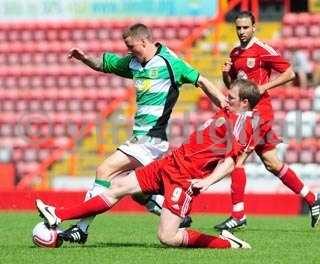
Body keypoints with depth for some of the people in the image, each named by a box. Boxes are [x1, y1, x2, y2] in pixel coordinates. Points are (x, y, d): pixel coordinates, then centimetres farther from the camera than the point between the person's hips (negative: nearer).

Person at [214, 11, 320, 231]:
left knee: (237, 159, -13)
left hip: (258, 112, -8)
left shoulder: (262, 50, -9)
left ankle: (238, 215, -7)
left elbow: (289, 73, -9)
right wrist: (226, 74, 2)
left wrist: (265, 86, -17)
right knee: (272, 164, 12)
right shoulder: (235, 54, 15)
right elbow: (232, 85, 23)